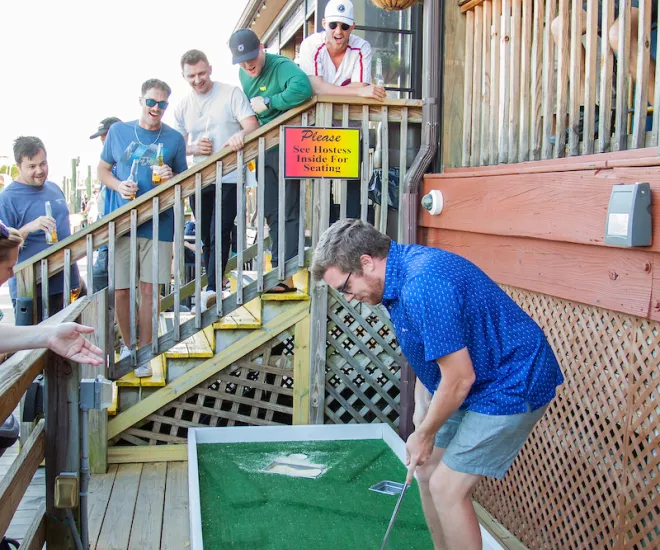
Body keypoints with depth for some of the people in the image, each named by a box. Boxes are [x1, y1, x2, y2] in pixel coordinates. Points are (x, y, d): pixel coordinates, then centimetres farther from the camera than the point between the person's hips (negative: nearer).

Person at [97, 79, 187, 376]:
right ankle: (128, 345, 25)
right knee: (121, 289, 3)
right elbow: (102, 170, 13)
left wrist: (171, 179, -12)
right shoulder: (118, 131, 6)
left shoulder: (174, 138, 5)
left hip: (158, 223, 0)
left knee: (149, 289, 2)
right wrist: (118, 185, -8)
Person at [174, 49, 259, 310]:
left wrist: (240, 134, -35)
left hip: (228, 178, -5)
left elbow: (252, 124, -12)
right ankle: (216, 283, 25)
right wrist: (194, 148, -7)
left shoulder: (231, 93, -3)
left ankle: (212, 288, -13)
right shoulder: (182, 106, 10)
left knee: (219, 234, -13)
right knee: (206, 237, 12)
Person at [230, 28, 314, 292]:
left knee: (288, 213, -6)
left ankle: (286, 275, -5)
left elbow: (302, 88, -37)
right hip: (262, 149, 8)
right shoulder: (243, 74, 10)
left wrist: (267, 103, -25)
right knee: (271, 213, 10)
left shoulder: (281, 66, -16)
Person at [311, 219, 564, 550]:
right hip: (477, 383, 10)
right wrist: (420, 408, 8)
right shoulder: (401, 275, 1)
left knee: (447, 488, -7)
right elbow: (428, 350, 16)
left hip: (513, 386, -10)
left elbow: (459, 378, -26)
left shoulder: (423, 285, -31)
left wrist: (425, 436, -11)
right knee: (428, 472, 14)